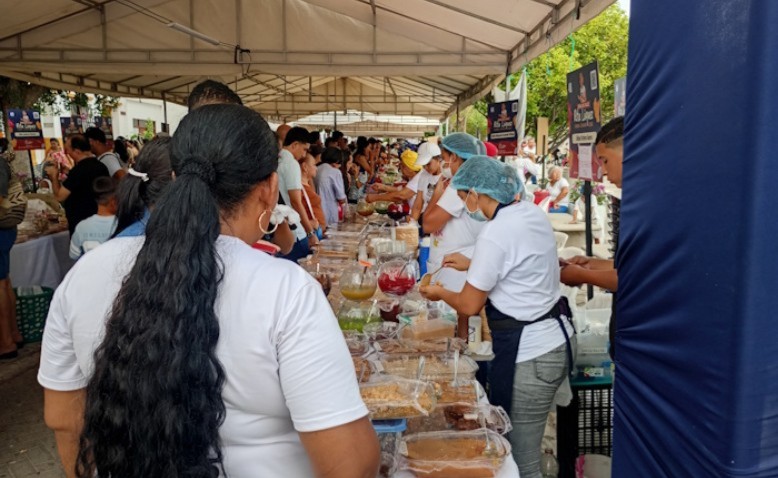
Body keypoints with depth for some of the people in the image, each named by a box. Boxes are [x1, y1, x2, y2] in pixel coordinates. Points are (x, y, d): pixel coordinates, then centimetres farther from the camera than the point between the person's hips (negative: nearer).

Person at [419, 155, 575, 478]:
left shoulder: (494, 234, -21)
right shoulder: (532, 213, 5)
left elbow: (469, 306, -13)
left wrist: (440, 293, 6)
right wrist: (471, 265, 24)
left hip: (529, 355, -9)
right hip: (558, 339, 9)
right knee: (525, 446, 23)